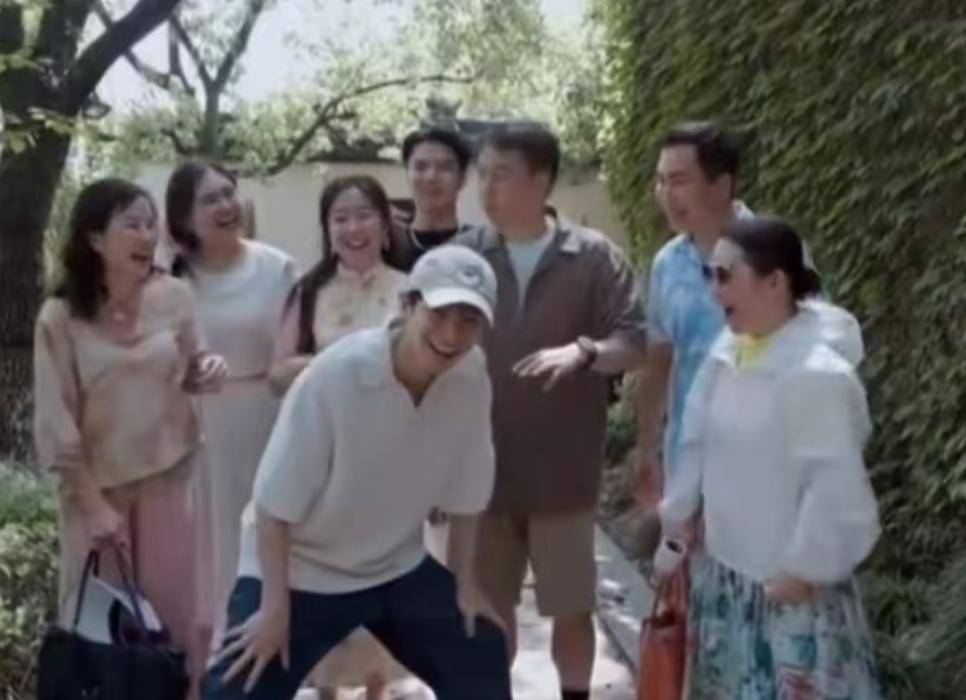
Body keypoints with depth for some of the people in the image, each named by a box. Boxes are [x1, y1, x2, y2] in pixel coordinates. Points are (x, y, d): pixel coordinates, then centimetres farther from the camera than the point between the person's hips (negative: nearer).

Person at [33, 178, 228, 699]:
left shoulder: (174, 296, -7)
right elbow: (55, 424, -10)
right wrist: (92, 503, -12)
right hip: (98, 482, -2)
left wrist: (208, 371, -16)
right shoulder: (60, 317, -13)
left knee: (178, 611, 11)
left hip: (172, 473, 2)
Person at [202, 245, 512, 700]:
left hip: (396, 567, 5)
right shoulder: (336, 374, -29)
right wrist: (274, 605, -17)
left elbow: (464, 490, 0)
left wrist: (464, 582, 8)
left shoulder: (472, 377, -16)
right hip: (299, 569, -5)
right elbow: (277, 501, -21)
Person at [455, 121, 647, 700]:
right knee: (488, 609, 14)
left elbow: (636, 342, -6)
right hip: (481, 469, 1)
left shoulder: (594, 256, -4)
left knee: (572, 608, 11)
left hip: (564, 471, -1)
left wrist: (583, 352, -27)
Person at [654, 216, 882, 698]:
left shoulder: (816, 374, -22)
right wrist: (675, 531, 13)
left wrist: (804, 571, -14)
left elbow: (834, 487, -21)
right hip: (725, 573, 8)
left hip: (789, 587, -7)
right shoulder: (726, 352, 0)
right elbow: (697, 445, 9)